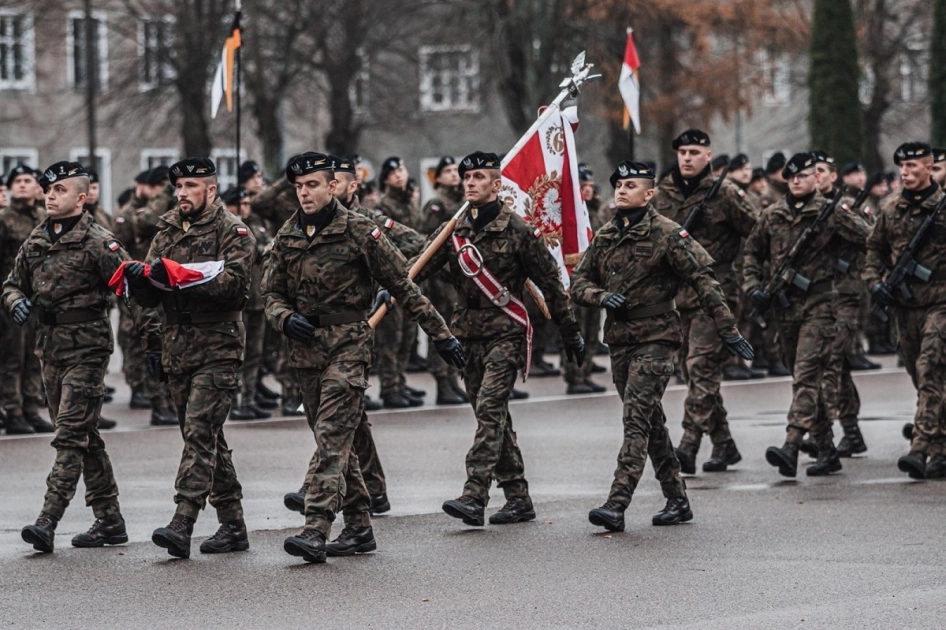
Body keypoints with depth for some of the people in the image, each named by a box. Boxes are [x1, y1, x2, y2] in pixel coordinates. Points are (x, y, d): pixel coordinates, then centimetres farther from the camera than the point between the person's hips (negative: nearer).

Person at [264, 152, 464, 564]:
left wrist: (440, 334, -3)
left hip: (348, 345, -6)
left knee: (331, 440, -15)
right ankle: (359, 528, 19)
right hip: (305, 348, 6)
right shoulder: (286, 237, 9)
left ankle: (316, 531, -23)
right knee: (335, 443, 11)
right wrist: (285, 318, -10)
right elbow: (272, 293, 14)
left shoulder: (359, 232, -6)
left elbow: (403, 287, -3)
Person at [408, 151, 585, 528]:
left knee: (489, 409, -18)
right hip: (470, 335, 6)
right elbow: (418, 267, 0)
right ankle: (518, 498, 18)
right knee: (493, 416, 9)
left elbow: (550, 284, -1)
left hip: (506, 333, -6)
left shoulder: (517, 231, -6)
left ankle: (474, 497, -25)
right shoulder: (453, 231, 9)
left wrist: (570, 334, 3)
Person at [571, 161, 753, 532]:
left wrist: (727, 331, -13)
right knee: (650, 422, 13)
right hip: (618, 339, 7)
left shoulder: (667, 234, -8)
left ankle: (617, 504, -21)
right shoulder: (604, 237, 10)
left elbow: (703, 279, -9)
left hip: (655, 338, -7)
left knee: (636, 420, -15)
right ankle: (677, 501, 22)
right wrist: (602, 297, -9)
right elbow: (579, 282, 14)